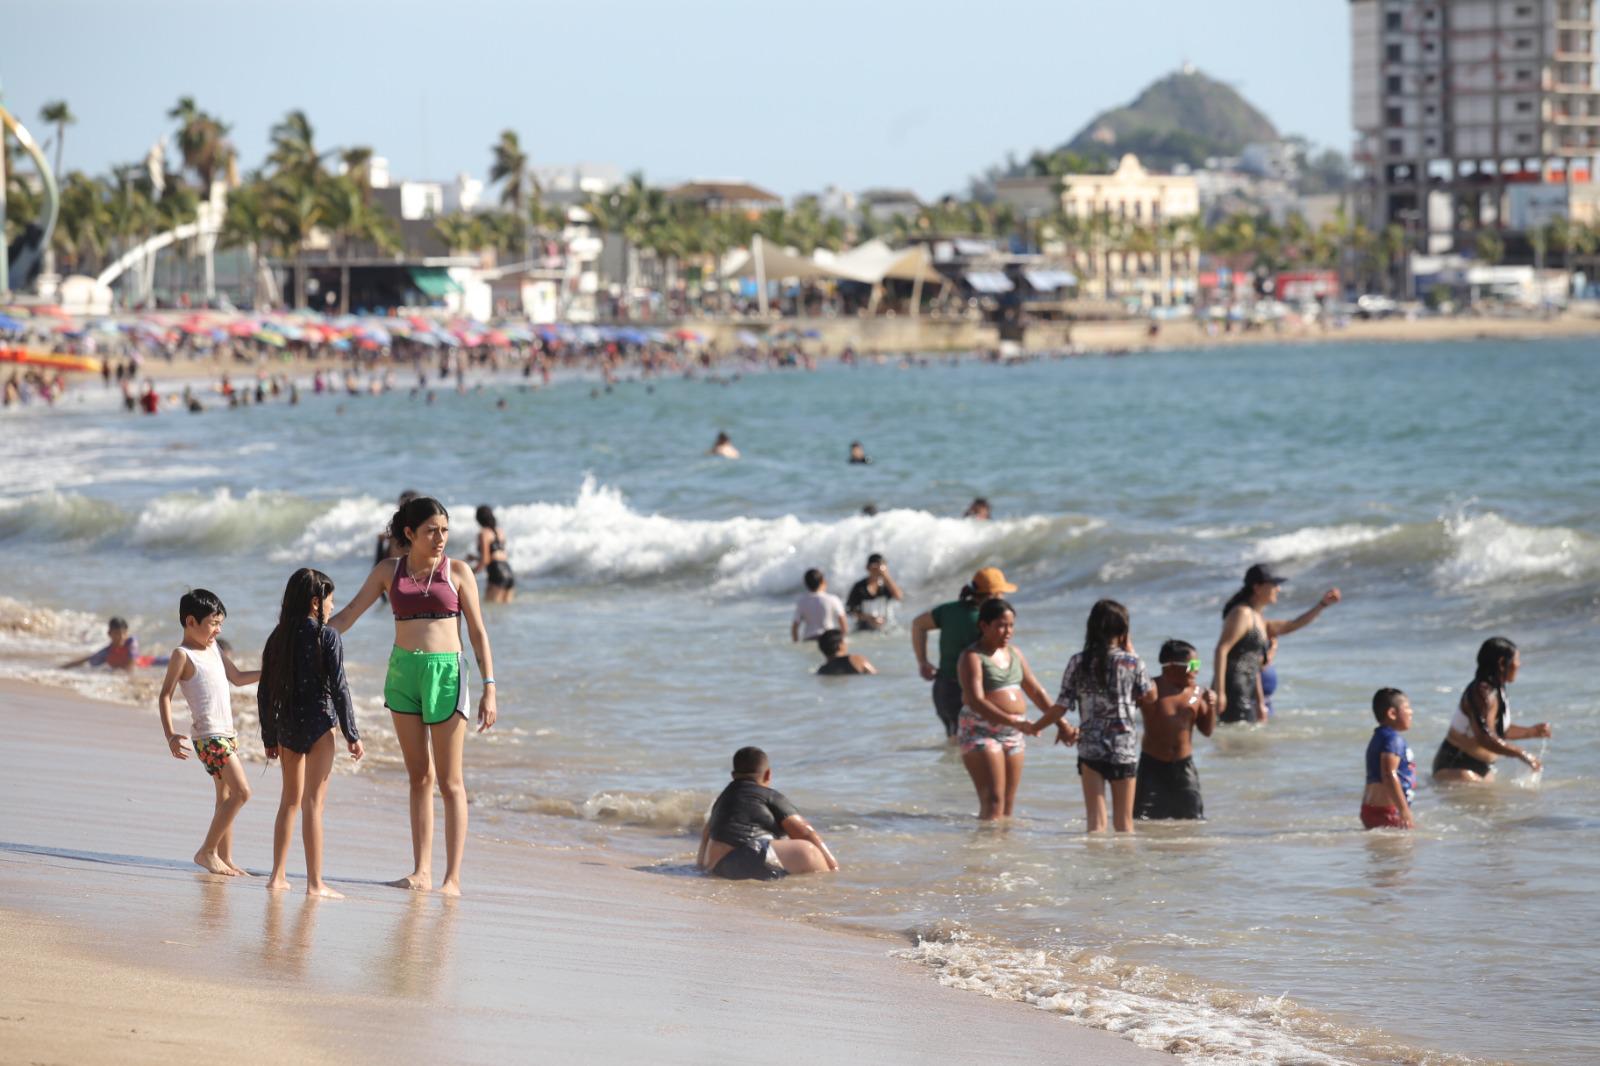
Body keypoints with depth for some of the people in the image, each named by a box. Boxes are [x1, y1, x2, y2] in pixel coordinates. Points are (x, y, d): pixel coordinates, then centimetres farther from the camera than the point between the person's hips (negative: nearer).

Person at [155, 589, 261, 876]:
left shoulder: (214, 649, 14)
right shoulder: (182, 655, -10)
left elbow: (237, 678, 25)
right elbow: (165, 695, -12)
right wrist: (170, 735, -22)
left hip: (226, 733, 9)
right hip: (208, 736, -9)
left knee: (226, 796, 11)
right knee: (241, 791, -14)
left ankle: (225, 859, 16)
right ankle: (207, 851, -9)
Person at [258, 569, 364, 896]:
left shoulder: (278, 639, 6)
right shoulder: (327, 637, -9)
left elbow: (265, 693, 8)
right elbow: (338, 688, -11)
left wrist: (269, 738, 16)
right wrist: (352, 735, -5)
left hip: (286, 725, 5)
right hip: (319, 723, -5)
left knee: (289, 801, 17)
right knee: (313, 803, -4)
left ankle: (277, 876, 19)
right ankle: (315, 883, -3)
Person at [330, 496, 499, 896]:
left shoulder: (457, 571, 0)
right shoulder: (389, 571, 7)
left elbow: (478, 632, 1)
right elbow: (348, 615, 9)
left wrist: (489, 688, -5)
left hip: (445, 672, -3)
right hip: (403, 672, 3)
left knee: (449, 781, -3)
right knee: (419, 776, 7)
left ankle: (453, 878, -3)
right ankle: (422, 871, 9)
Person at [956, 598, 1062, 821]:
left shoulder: (1014, 653, 14)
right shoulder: (972, 657, -10)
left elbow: (1036, 691, 21)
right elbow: (975, 701, -22)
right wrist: (1014, 722, -31)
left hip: (1013, 735, 7)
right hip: (981, 732, -7)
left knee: (1008, 807, 7)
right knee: (993, 803, -17)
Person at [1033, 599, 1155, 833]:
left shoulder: (1078, 663, -4)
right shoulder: (1131, 663, -6)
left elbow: (1061, 707, -3)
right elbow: (1150, 698, 9)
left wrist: (1034, 727, 14)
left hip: (1089, 749, 1)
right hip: (1124, 749, 0)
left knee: (1096, 821, 0)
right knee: (1124, 822, 9)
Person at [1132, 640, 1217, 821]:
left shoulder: (1196, 693, 3)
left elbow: (1207, 730, 9)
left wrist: (1211, 707, -9)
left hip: (1184, 765, 4)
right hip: (1153, 765, -4)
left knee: (1193, 817, 5)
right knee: (1144, 819, -7)